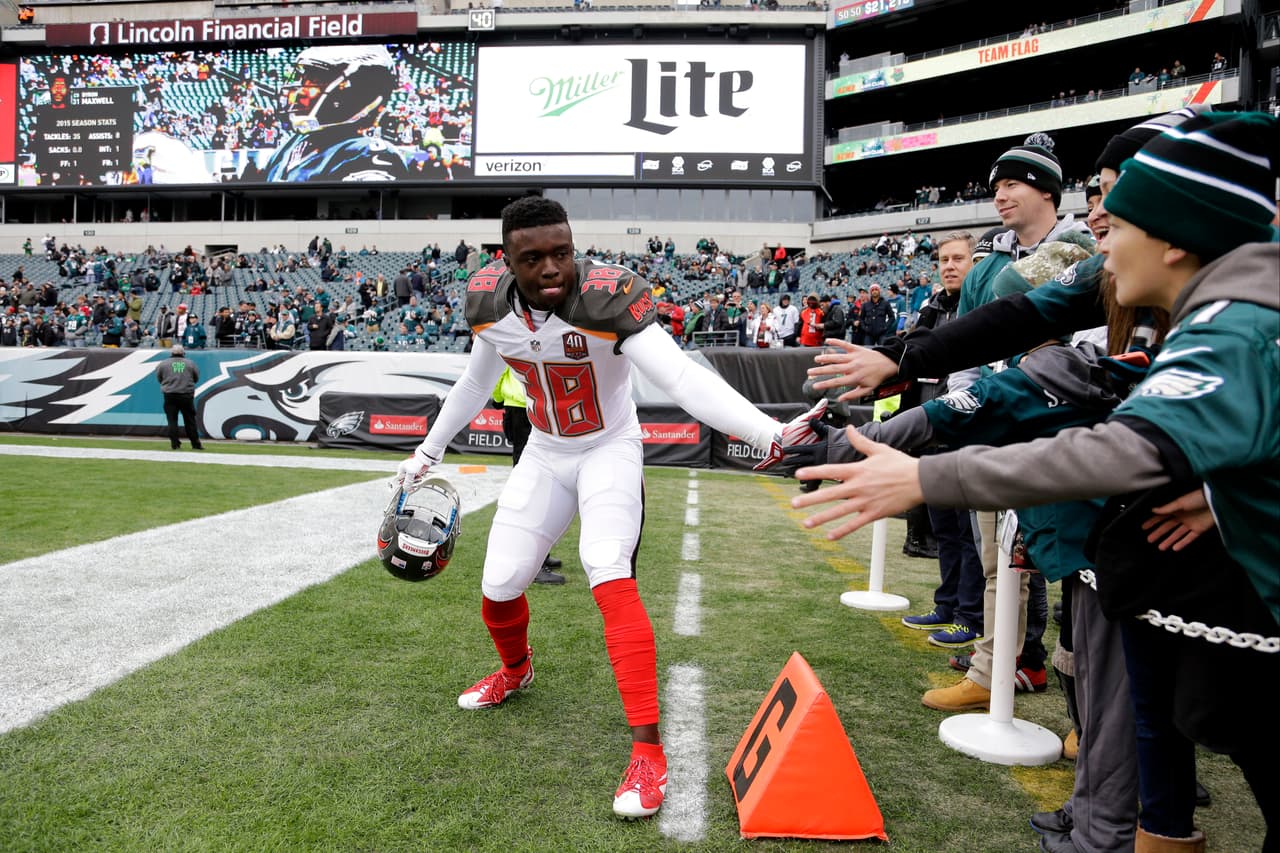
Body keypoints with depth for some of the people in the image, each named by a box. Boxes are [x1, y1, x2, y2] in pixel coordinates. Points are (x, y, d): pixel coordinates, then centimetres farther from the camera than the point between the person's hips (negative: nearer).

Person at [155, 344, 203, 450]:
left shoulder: (164, 363, 2)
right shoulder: (190, 363, 3)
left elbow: (159, 378, 10)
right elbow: (196, 378, 11)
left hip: (170, 395, 0)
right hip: (187, 395, 0)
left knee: (172, 420, 5)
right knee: (190, 420, 6)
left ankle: (175, 444, 3)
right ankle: (196, 444, 8)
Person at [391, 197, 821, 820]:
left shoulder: (609, 298, -28)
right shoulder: (489, 302, -12)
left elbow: (684, 379, -39)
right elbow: (476, 382, 8)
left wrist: (770, 432, -54)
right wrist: (429, 451, 18)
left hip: (609, 450, -4)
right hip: (545, 454, 5)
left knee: (610, 576, -25)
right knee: (499, 586, 4)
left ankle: (647, 752, -17)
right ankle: (515, 671, 41)